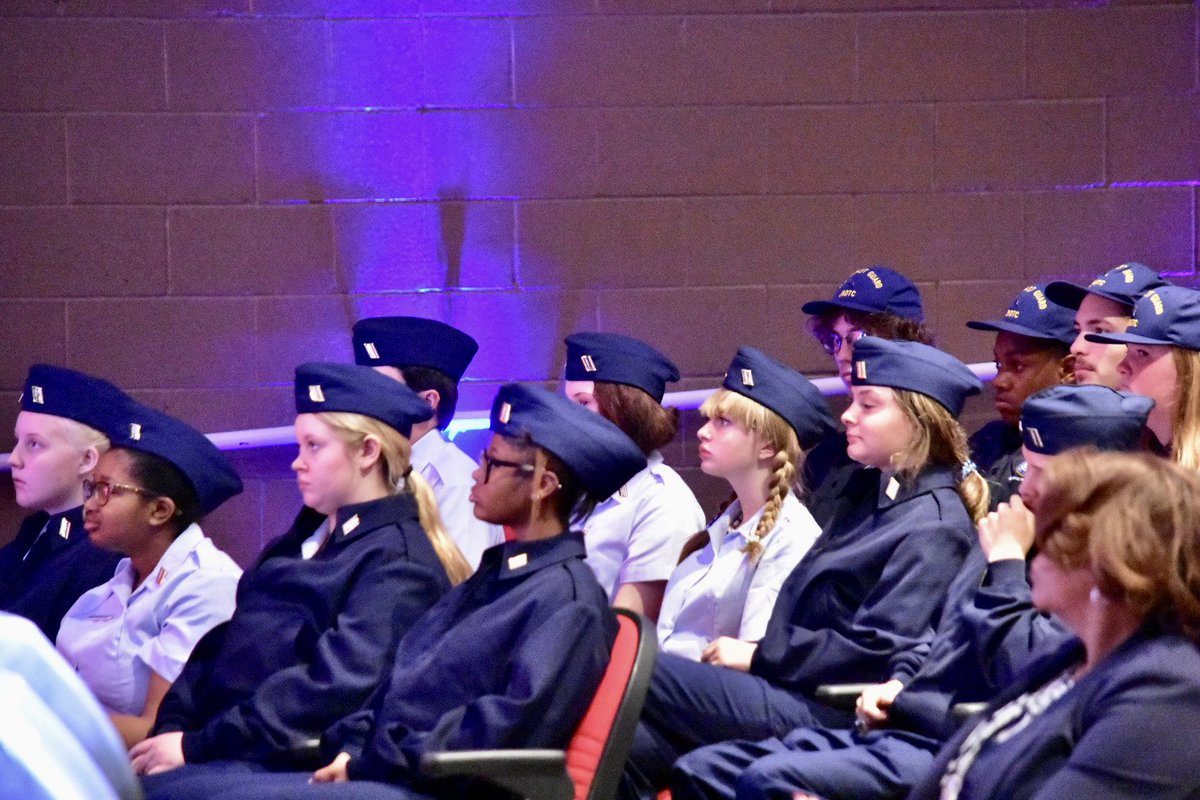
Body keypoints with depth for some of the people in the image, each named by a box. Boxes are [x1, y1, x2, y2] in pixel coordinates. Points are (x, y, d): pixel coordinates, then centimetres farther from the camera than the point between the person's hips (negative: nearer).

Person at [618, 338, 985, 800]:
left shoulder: (934, 527, -9)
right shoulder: (881, 500, 20)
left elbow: (877, 650, -17)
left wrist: (760, 657, -11)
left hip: (834, 714, -9)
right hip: (795, 694, 9)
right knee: (633, 749, -14)